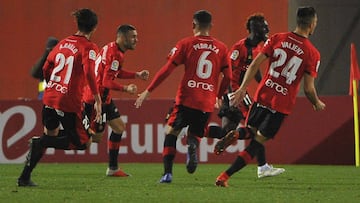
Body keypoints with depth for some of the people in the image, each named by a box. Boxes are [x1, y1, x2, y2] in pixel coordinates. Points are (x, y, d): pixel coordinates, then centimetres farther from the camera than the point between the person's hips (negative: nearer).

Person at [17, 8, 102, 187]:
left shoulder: (63, 43, 13)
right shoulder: (88, 47, -7)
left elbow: (46, 69, 19)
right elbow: (89, 73, -22)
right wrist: (97, 100, -18)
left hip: (49, 98, 7)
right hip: (70, 103, -7)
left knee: (50, 135, 21)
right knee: (82, 142, 4)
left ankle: (25, 177, 15)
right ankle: (40, 143, -14)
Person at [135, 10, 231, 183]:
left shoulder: (186, 44, 2)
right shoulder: (221, 48, 9)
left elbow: (166, 70, -1)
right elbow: (228, 77, 9)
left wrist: (148, 91, 4)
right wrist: (218, 97, 25)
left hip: (186, 99, -2)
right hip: (207, 103, 2)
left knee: (171, 132, 11)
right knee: (195, 135, 17)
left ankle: (168, 172, -5)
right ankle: (192, 145, -22)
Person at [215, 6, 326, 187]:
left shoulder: (277, 39, 1)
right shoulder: (312, 53, -7)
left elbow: (255, 64, -4)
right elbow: (308, 89, -6)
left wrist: (243, 88, -2)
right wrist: (317, 104, 13)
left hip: (263, 96, 2)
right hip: (282, 104, -2)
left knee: (251, 131, 29)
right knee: (257, 142, 2)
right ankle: (224, 176, -5)